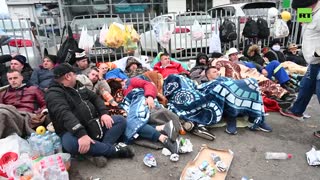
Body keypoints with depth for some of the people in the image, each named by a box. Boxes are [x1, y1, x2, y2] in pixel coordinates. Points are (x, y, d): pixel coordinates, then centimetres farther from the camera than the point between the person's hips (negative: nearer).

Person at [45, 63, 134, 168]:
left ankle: (98, 152, -23)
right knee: (71, 143, -40)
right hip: (73, 130, -7)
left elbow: (95, 98, 14)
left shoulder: (78, 85, 15)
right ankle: (115, 149, -26)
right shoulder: (54, 94, -11)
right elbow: (64, 114, -27)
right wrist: (81, 134, -42)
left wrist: (104, 113, -6)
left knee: (121, 120, -4)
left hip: (93, 124, 7)